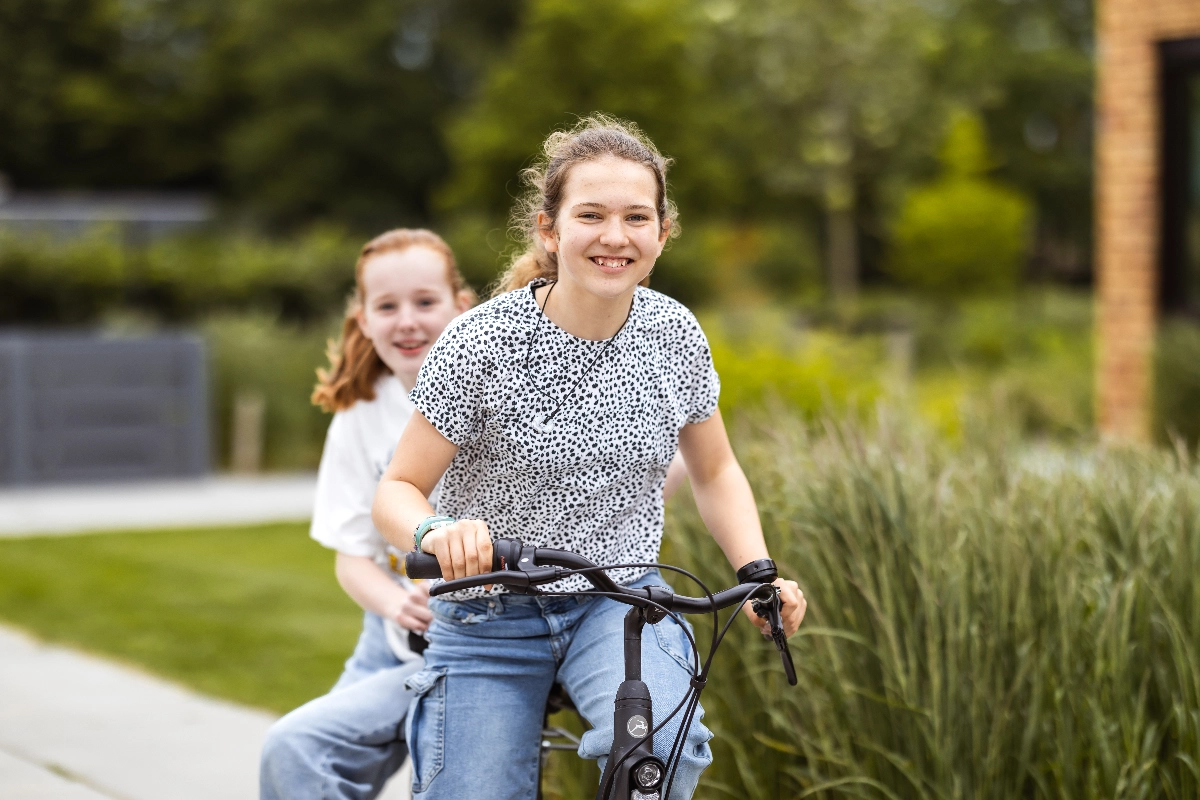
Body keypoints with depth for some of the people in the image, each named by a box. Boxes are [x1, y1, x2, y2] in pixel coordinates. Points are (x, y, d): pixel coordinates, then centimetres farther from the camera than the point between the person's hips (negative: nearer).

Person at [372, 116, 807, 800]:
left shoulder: (675, 334, -5)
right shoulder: (482, 345, -15)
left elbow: (715, 471, 10)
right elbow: (398, 490, -11)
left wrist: (760, 575, -6)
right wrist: (436, 532, -34)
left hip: (621, 601, 1)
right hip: (491, 616, -1)